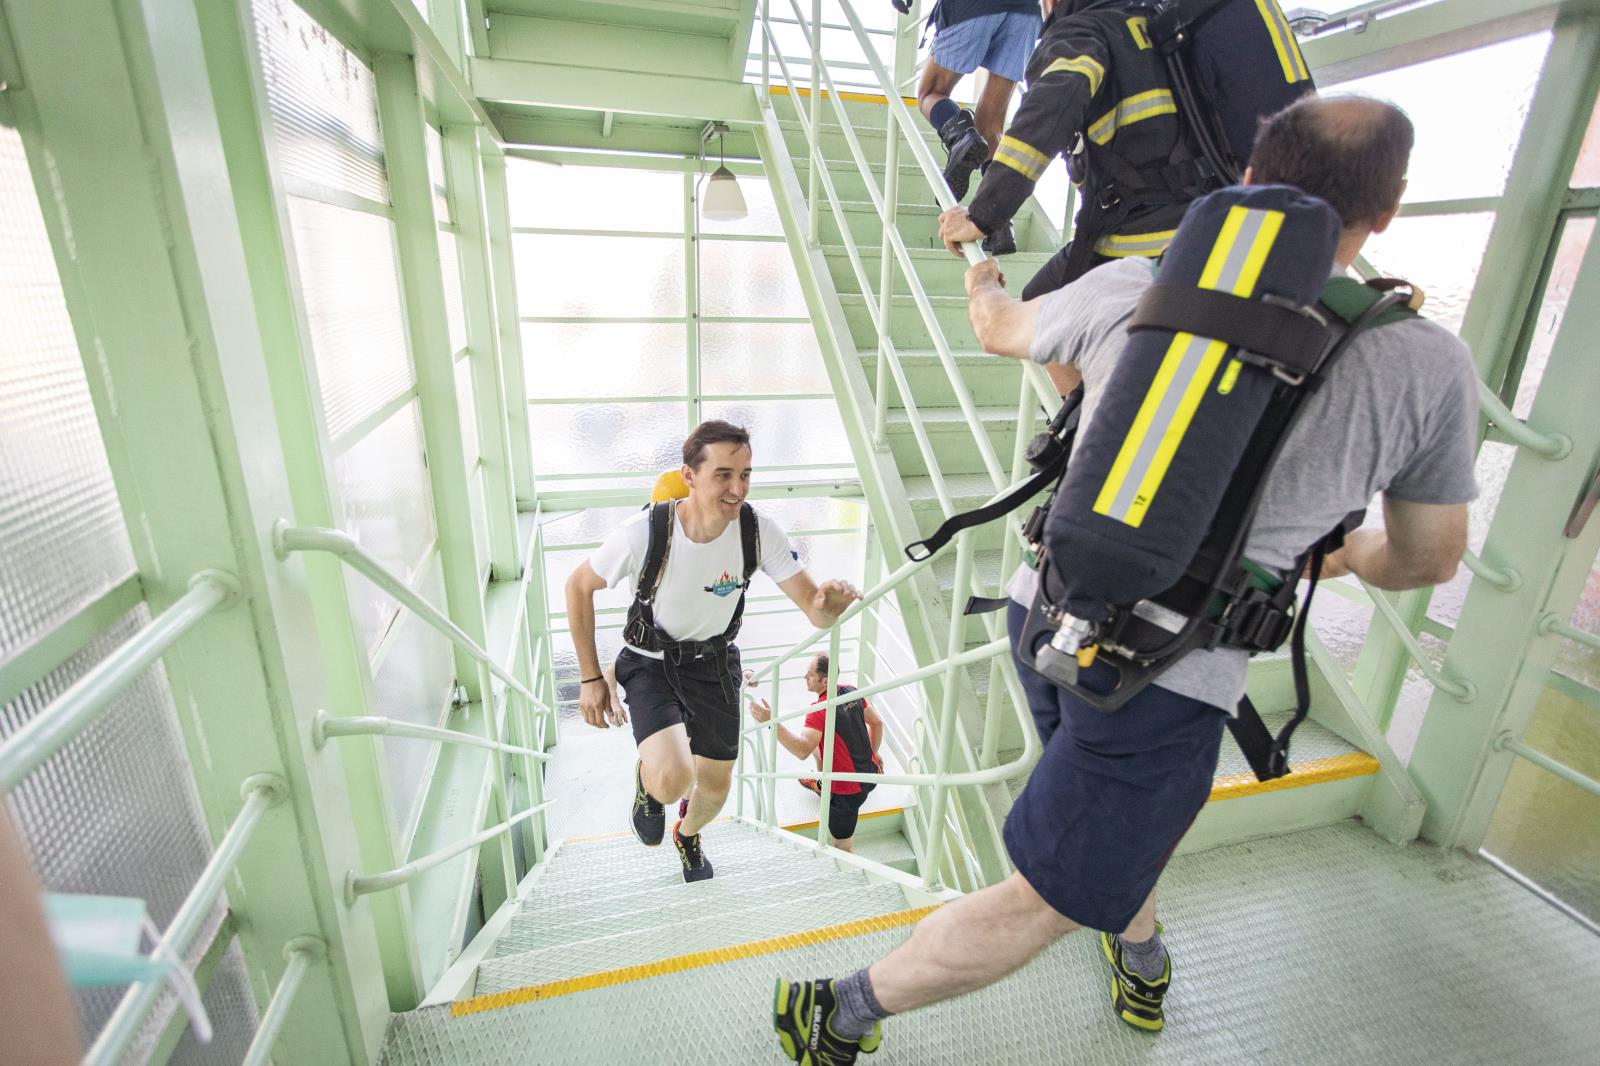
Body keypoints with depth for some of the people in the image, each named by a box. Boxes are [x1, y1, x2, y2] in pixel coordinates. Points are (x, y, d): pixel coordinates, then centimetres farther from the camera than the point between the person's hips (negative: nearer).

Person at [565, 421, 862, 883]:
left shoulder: (759, 530, -23)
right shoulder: (646, 531, -29)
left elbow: (814, 610, -20)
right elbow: (579, 586, -12)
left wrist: (830, 602, -46)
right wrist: (590, 679, -11)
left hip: (715, 662, 3)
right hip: (651, 663, -3)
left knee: (715, 787, 16)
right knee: (672, 780, -27)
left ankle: (688, 835, 55)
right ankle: (646, 781, 14)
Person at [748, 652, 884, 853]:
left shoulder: (820, 711, -26)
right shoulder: (851, 691, -4)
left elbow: (802, 751, -40)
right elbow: (877, 723, 8)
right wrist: (873, 754, 20)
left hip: (849, 789, -8)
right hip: (870, 773, 8)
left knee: (842, 847, 10)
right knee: (818, 739, 23)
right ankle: (823, 784, 41)